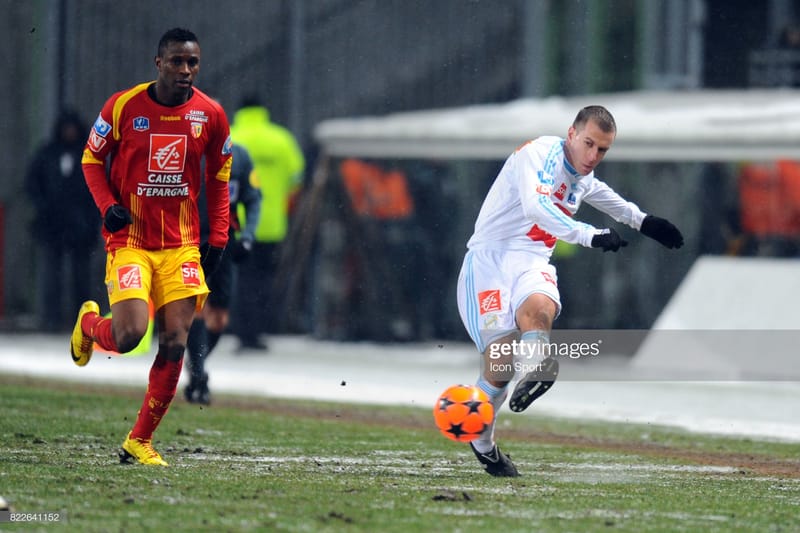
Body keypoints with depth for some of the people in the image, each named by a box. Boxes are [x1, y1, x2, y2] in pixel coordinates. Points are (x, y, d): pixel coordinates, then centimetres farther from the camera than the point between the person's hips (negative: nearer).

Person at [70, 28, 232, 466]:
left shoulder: (210, 115, 0)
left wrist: (218, 238, 5)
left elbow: (218, 177, 12)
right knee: (129, 336, -17)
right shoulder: (123, 105, -7)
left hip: (182, 245, 3)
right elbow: (92, 158, 6)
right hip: (129, 239, -3)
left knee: (174, 344, -5)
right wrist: (107, 206, -11)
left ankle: (140, 441, 8)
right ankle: (89, 323, 21)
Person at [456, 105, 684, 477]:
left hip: (532, 260, 6)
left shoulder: (584, 180, 14)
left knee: (538, 308, -33)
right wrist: (589, 235, -39)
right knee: (500, 357, -16)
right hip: (490, 255, -6)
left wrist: (642, 221, 45)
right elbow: (534, 207, -31)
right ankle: (481, 441, 6)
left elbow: (607, 197, 40)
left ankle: (528, 378, -55)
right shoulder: (538, 154, -13)